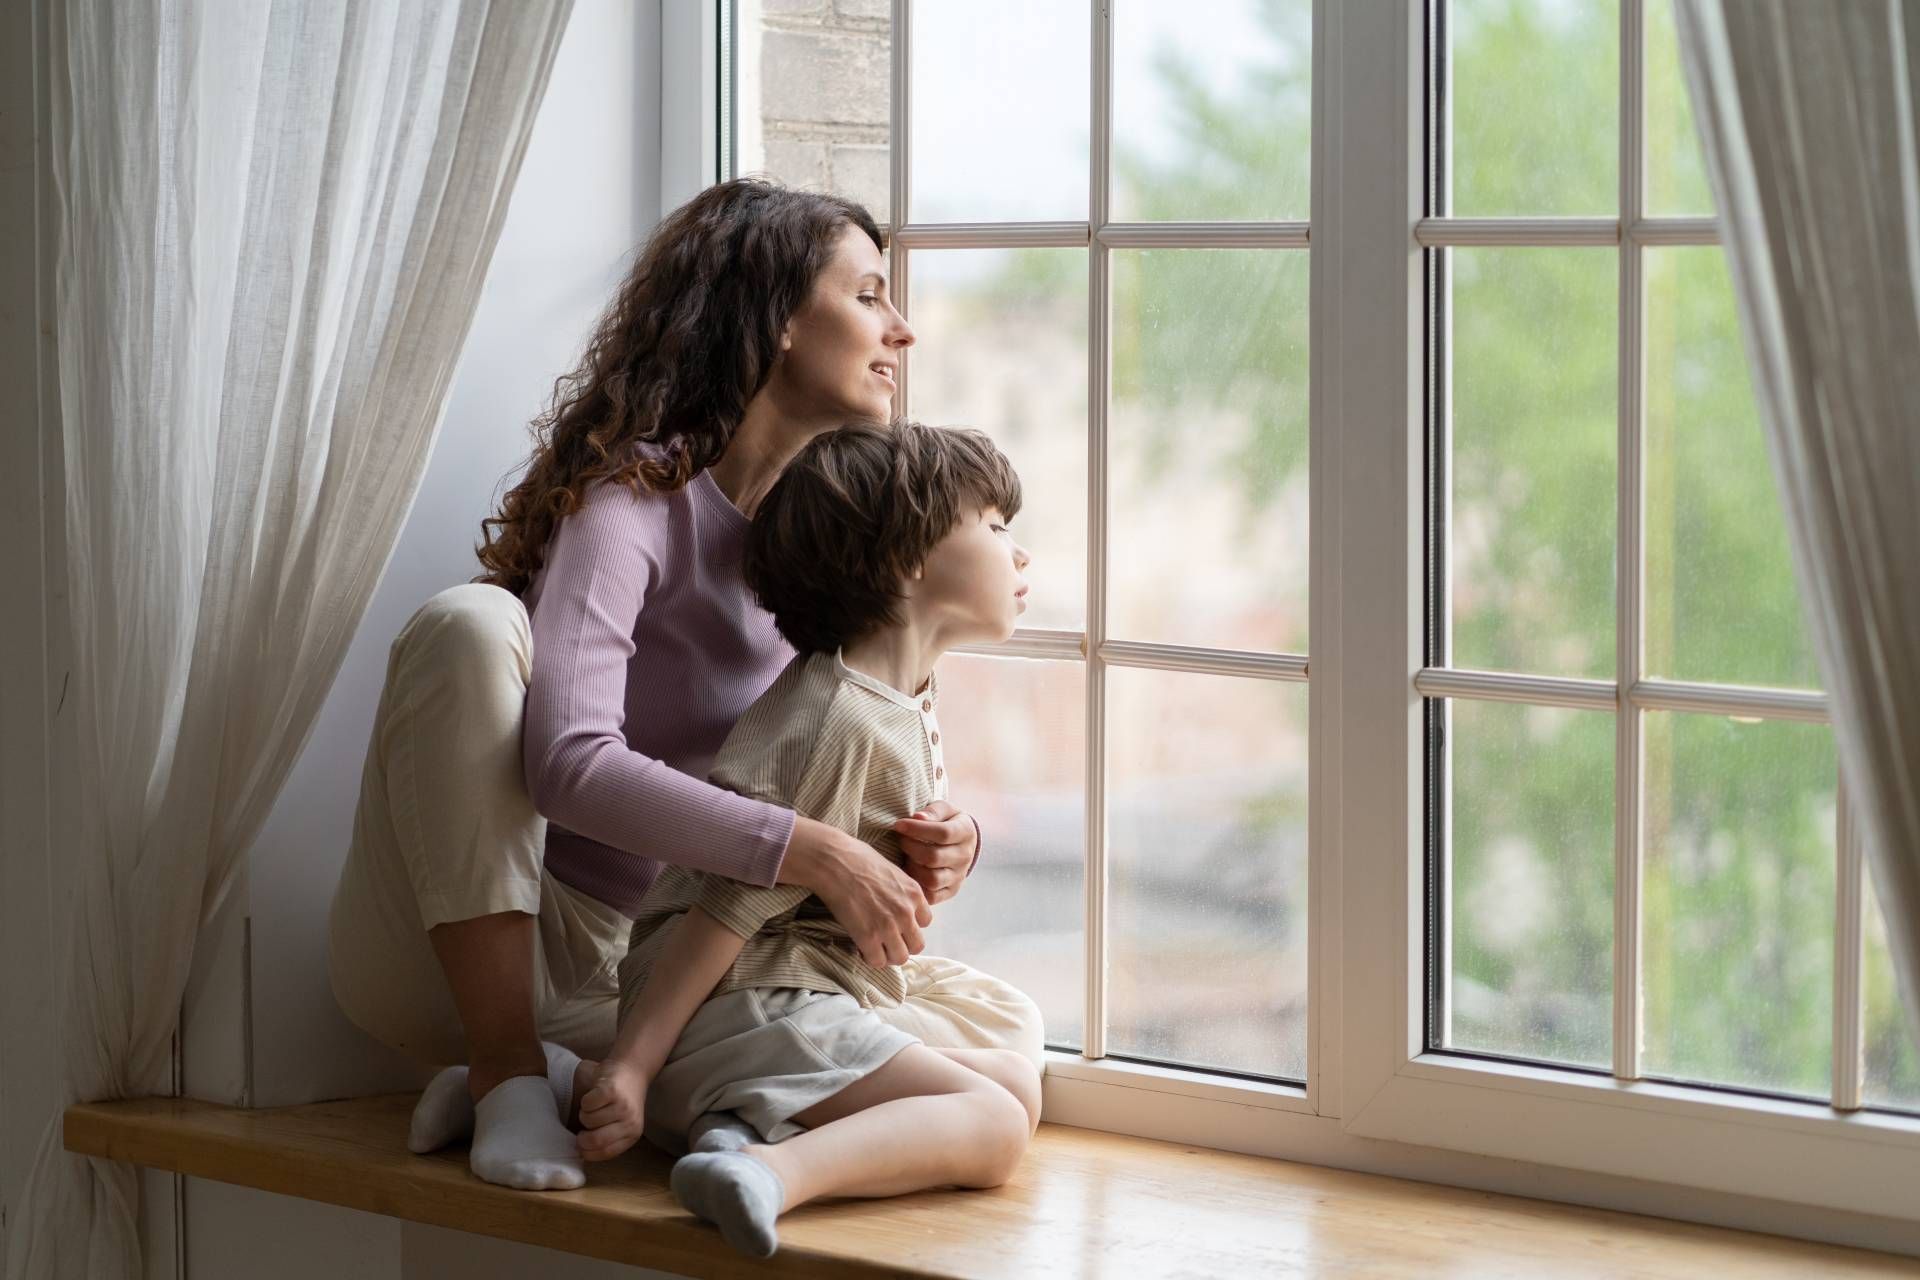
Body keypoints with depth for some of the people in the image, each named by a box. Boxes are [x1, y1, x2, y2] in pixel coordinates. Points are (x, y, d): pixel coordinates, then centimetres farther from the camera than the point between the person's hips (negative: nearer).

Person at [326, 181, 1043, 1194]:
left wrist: (924, 841, -14)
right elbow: (568, 761, -31)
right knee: (472, 624, -32)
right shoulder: (632, 494, -15)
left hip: (650, 959, 6)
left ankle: (577, 1072, -14)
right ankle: (505, 1070, -26)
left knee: (1000, 1027, -13)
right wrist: (812, 854, -34)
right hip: (467, 949, -6)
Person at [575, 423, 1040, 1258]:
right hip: (749, 1004, -10)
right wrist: (632, 1065, -21)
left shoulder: (913, 697, 16)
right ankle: (776, 1171, -38)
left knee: (1017, 1083, 8)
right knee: (994, 1126, -16)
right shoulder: (840, 720, -17)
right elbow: (729, 906, -20)